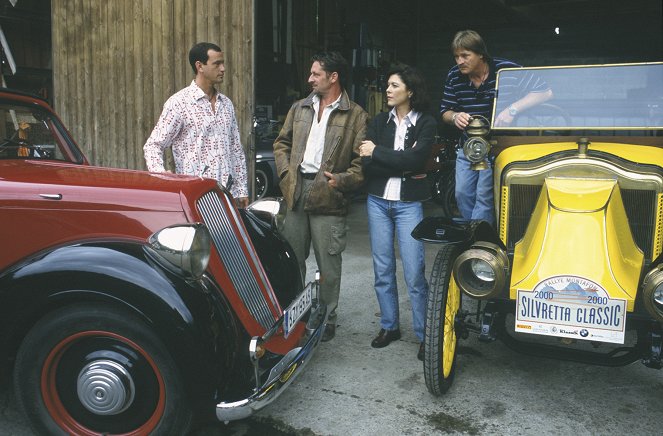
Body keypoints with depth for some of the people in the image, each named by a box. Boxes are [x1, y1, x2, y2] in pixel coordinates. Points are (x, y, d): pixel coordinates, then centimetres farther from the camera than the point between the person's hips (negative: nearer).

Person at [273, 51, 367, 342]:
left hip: (328, 197, -5)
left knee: (328, 264, 4)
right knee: (291, 259, 13)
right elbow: (282, 142, 18)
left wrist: (342, 180, -19)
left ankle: (327, 320, 19)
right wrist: (286, 172, 3)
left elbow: (363, 159, -6)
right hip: (296, 191, 5)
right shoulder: (299, 108, 14)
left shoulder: (356, 115, -2)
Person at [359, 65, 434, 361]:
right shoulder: (379, 121, 8)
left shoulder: (426, 123, -1)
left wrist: (377, 153, -12)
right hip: (378, 202, 4)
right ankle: (389, 326, 25)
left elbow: (416, 159, -17)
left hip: (409, 204, -4)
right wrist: (402, 165, -15)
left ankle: (424, 334, 9)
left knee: (414, 273, -4)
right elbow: (366, 164, -3)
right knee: (383, 269, 10)